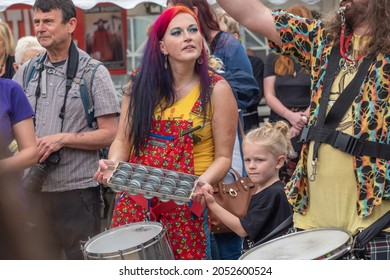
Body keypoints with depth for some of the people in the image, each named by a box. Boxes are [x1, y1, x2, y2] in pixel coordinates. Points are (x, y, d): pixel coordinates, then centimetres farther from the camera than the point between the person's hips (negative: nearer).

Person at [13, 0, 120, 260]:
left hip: (77, 189, -4)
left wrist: (62, 139, -17)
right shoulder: (26, 72, 9)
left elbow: (110, 134, -8)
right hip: (34, 187, 5)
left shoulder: (94, 73, -4)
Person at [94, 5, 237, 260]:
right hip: (135, 200, 3)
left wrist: (202, 182, -24)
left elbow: (223, 157, -5)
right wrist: (113, 165, -15)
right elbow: (123, 140, 6)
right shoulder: (141, 83, 3)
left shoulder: (216, 89, -6)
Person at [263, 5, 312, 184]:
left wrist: (302, 119, -14)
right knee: (280, 181, -2)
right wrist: (290, 116, -11)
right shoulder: (274, 57, 11)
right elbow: (269, 96, 5)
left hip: (310, 126, -2)